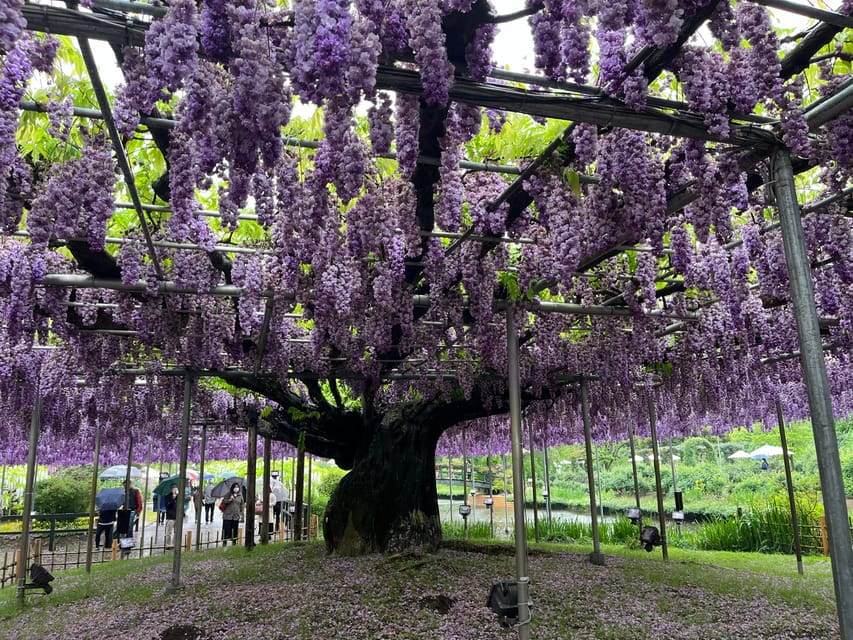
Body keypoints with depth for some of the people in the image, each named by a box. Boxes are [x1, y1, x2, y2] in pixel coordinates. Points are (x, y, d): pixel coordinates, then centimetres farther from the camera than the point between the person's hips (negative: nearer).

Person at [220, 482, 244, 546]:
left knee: (235, 530, 3)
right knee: (226, 530, -3)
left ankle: (234, 542, 14)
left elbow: (241, 505, 12)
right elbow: (223, 501, -1)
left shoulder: (240, 495, 8)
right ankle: (224, 542, 8)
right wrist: (230, 500, -17)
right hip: (227, 515, -2)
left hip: (236, 516, 2)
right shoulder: (229, 494, 2)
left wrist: (241, 514, 7)